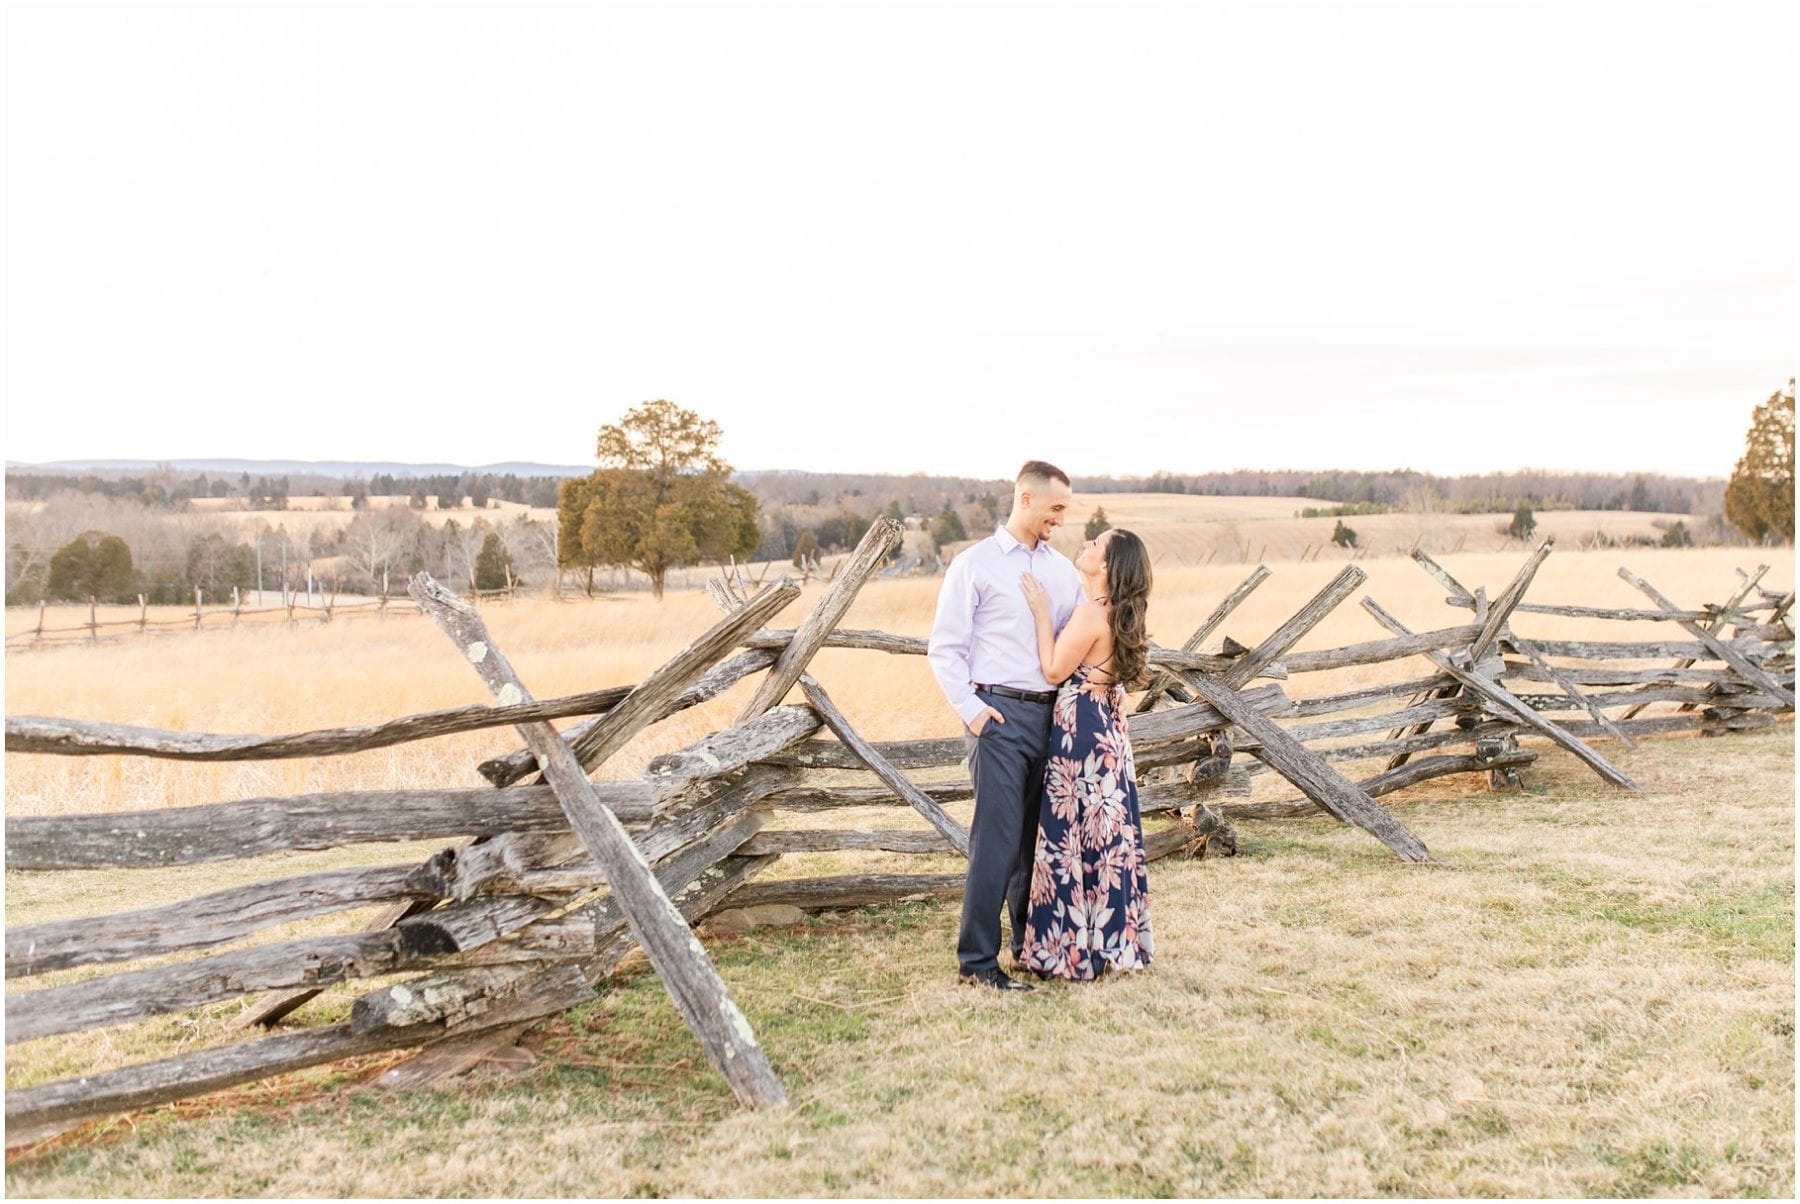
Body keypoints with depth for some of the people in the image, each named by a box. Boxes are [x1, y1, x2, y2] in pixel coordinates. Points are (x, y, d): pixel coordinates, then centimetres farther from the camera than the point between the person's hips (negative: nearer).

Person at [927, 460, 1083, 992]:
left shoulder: (1063, 569, 16)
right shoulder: (975, 564, 0)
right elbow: (944, 648, -3)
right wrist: (970, 708, -11)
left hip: (1054, 714, 6)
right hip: (1000, 714, -6)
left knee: (1041, 838, 12)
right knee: (997, 838, -7)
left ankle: (1032, 944, 25)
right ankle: (977, 959, 0)